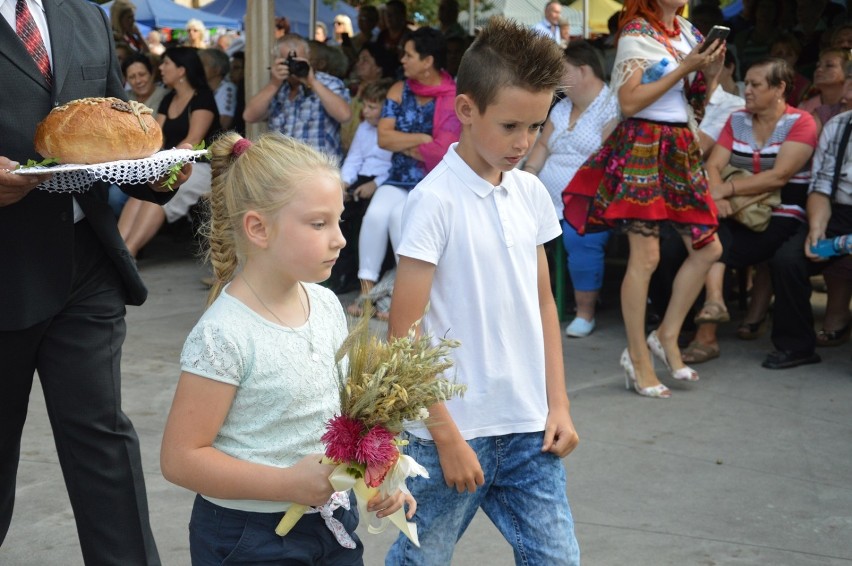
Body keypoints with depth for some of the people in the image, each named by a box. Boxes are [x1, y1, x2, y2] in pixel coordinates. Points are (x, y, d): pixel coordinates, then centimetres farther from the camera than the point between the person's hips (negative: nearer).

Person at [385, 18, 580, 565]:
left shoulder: (531, 193, 5)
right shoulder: (436, 200, -13)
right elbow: (403, 335, -13)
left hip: (529, 429, 5)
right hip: (453, 431, -5)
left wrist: (558, 403, 8)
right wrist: (446, 436, -14)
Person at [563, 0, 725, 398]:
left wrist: (710, 74, -1)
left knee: (708, 248, 6)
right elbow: (630, 101, -18)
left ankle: (667, 336, 18)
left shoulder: (687, 32, 14)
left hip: (681, 147, 8)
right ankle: (638, 358, 1)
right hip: (644, 145, -8)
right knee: (646, 256, -8)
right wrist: (684, 68, -17)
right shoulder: (637, 34, -7)